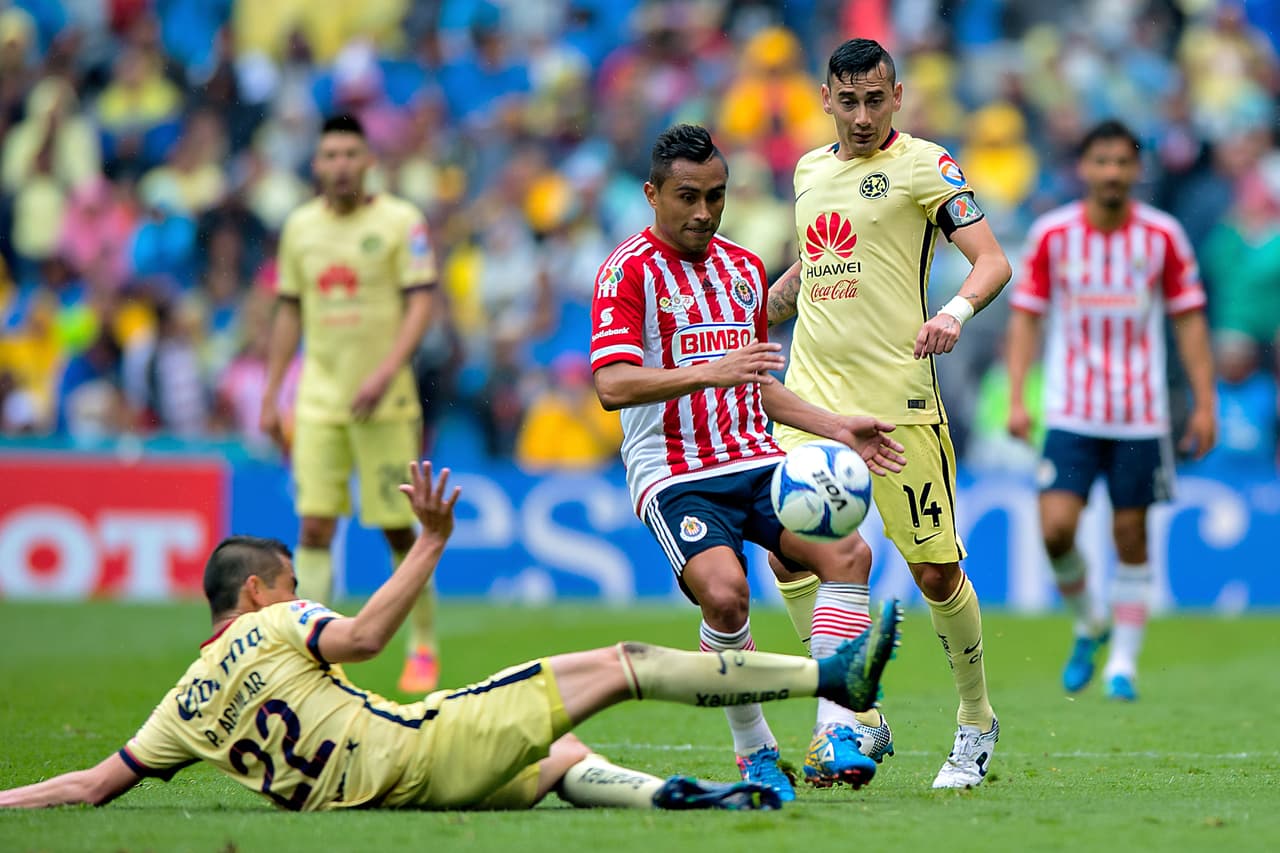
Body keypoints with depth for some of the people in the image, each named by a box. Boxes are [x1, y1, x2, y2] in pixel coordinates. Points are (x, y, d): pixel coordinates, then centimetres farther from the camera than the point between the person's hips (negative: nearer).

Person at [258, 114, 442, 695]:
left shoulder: (400, 222, -4)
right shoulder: (300, 226, 8)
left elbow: (421, 304, -9)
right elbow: (289, 312, 15)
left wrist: (386, 372, -21)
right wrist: (270, 396, 11)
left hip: (385, 401, -3)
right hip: (319, 400, 3)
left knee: (398, 529, 1)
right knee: (314, 526, -7)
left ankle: (423, 649, 18)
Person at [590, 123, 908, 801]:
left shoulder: (744, 267, 18)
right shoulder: (630, 270, -4)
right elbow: (612, 386, -18)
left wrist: (837, 428, 16)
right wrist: (709, 372, -30)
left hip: (756, 462, 6)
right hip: (673, 475, -6)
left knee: (843, 550, -20)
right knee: (724, 591, -30)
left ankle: (830, 737, -19)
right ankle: (754, 750, -9)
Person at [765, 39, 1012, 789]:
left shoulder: (924, 165, -3)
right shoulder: (810, 170, 15)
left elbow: (992, 260, -10)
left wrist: (955, 312, -28)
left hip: (899, 401, -5)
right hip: (813, 399, 5)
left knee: (936, 571, -3)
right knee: (789, 558, -8)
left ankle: (978, 725, 17)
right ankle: (861, 724, 4)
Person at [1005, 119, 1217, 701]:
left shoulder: (1163, 236, -2)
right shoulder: (1051, 234, -2)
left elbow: (1189, 320, 5)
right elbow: (1026, 316, 3)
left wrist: (1205, 404, 0)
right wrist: (1016, 398, -6)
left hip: (1141, 416, 0)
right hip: (1071, 413, 0)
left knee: (1131, 537, 2)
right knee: (1056, 529, -13)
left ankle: (1123, 662, 14)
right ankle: (1087, 625, 14)